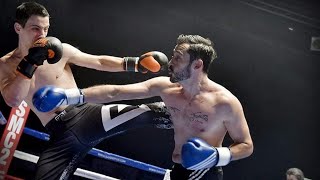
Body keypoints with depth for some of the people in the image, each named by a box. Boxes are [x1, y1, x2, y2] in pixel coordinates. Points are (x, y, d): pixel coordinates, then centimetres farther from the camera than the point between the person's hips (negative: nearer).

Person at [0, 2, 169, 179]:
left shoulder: (60, 50, 4)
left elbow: (99, 62, 8)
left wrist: (136, 63, -3)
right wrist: (30, 62, -19)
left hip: (87, 114, 0)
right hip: (61, 136, 0)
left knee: (149, 112, -18)